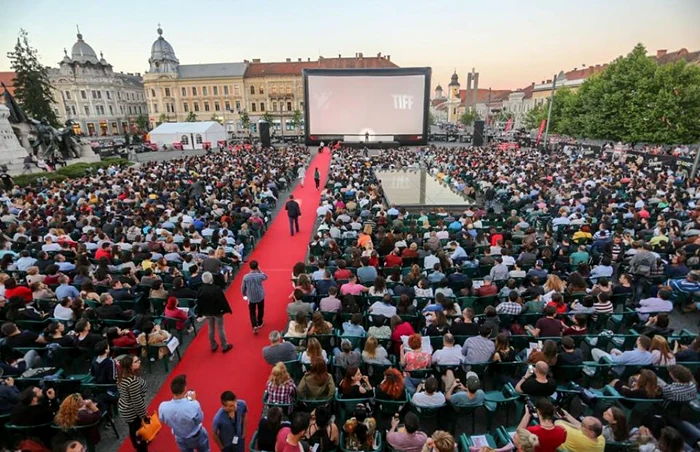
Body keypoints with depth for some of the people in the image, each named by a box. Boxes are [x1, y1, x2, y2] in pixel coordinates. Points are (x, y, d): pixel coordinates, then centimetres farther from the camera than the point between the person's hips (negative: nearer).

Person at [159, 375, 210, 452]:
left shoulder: (163, 407, -31)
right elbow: (200, 419, -19)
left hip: (180, 439, 3)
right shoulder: (193, 405, -40)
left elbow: (162, 420, -6)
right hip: (197, 437, -3)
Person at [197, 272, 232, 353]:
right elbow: (223, 300, -18)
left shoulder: (200, 290, -12)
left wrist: (200, 313, 10)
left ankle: (213, 346, 32)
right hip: (217, 311, -4)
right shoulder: (217, 289, -25)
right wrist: (227, 309, -5)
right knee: (221, 329, 10)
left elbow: (198, 303, -1)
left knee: (211, 329, 19)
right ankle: (224, 346, 21)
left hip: (207, 312, 4)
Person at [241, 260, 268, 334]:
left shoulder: (246, 277, -16)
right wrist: (260, 270, -4)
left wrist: (244, 295, 14)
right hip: (260, 296, 0)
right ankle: (259, 323, 37)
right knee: (260, 310, 22)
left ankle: (254, 326, -1)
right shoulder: (260, 276, -21)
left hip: (251, 297, 0)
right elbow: (266, 277, 4)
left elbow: (243, 287, -5)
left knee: (252, 312, 13)